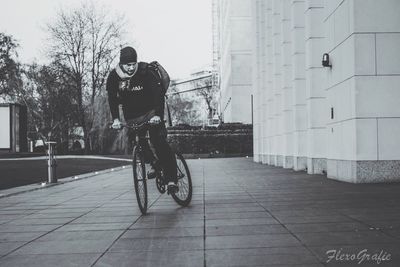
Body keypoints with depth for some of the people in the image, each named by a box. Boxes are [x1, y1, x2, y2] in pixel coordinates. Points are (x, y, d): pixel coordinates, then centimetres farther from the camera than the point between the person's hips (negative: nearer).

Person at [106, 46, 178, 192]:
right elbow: (112, 99, -8)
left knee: (159, 142, -17)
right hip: (131, 117, 4)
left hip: (150, 112, -4)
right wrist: (115, 119, -20)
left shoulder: (145, 72, -17)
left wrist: (158, 114, -35)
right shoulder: (114, 76, -8)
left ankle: (171, 179, -16)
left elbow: (158, 93, -23)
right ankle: (153, 163, 24)